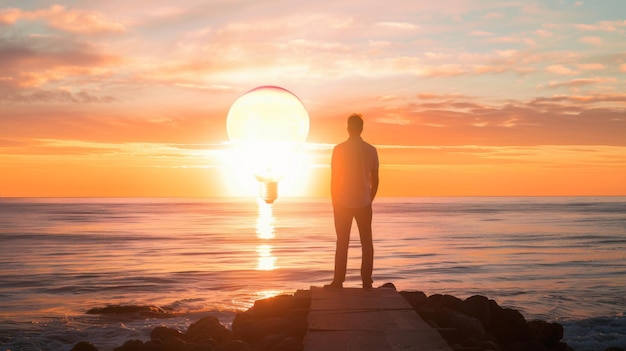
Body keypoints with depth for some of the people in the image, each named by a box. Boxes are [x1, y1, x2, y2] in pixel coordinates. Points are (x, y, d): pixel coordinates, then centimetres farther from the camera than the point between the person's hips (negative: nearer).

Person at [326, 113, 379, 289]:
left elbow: (334, 179, -6)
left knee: (342, 243, 4)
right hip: (364, 203, 2)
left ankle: (338, 282, 4)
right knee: (366, 242, 8)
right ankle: (366, 282, 6)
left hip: (343, 203, -2)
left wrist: (335, 202, 4)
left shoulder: (339, 149, -8)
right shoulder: (371, 150, 1)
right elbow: (375, 180, 6)